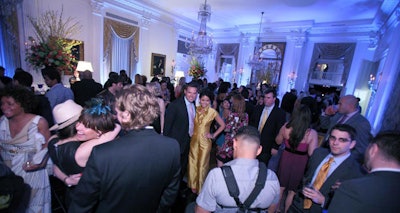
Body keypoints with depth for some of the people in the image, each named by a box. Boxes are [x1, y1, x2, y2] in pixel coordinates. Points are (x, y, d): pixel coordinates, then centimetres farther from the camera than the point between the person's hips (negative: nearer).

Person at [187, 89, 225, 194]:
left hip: (205, 141, -3)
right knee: (193, 163, 14)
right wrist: (191, 132, -3)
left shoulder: (213, 112, -12)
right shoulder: (196, 109, -3)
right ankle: (193, 185, 36)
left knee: (202, 165, 9)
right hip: (194, 140, 3)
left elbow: (222, 125, -2)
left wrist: (213, 135, -4)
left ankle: (200, 188, 31)